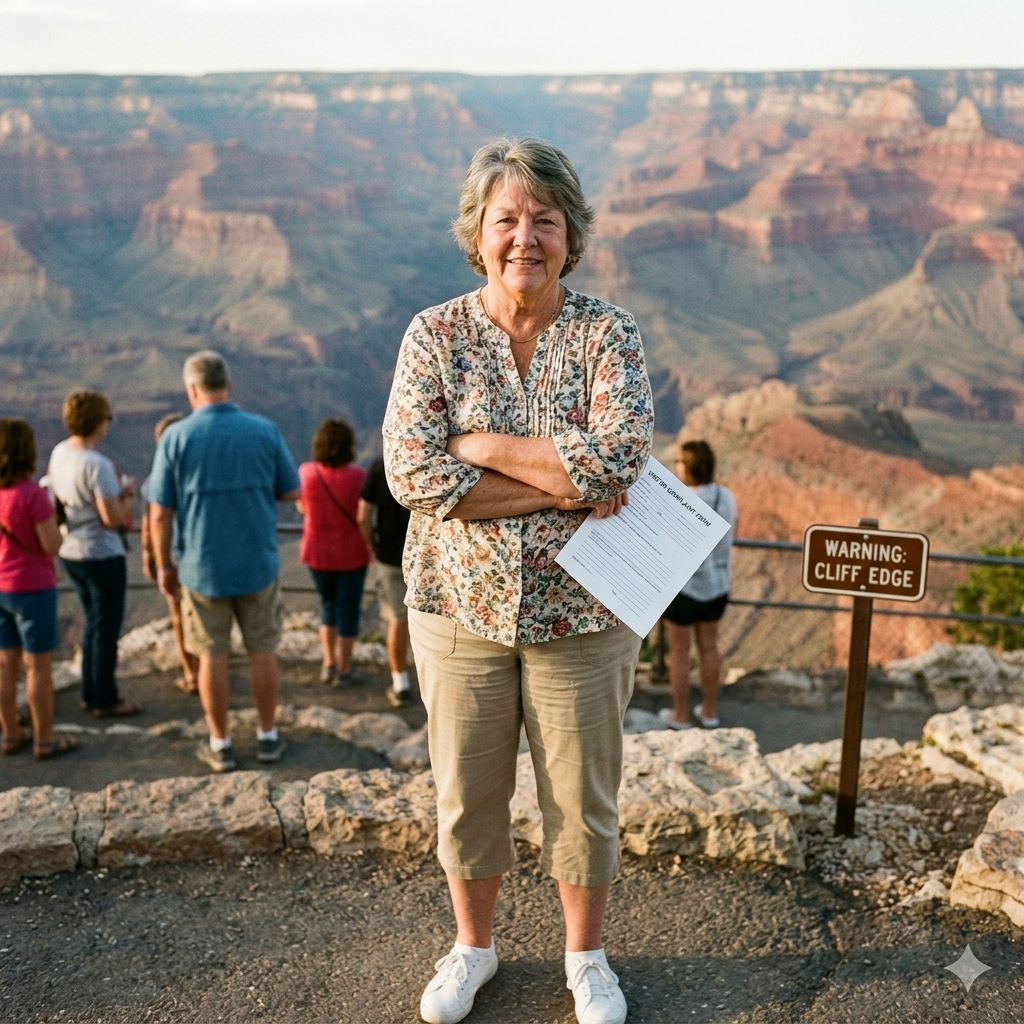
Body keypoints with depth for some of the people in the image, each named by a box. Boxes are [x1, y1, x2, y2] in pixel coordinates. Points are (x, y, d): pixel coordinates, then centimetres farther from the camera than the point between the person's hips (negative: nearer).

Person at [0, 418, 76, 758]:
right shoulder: (33, 494, -21)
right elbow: (52, 545, -18)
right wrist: (54, 515, -3)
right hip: (32, 589, -7)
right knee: (39, 665, 5)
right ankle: (44, 739, 14)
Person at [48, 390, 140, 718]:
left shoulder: (59, 453, 2)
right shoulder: (97, 464, -23)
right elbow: (112, 518, -23)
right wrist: (128, 495, -5)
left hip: (70, 552, 8)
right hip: (102, 555, -8)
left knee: (93, 622, 21)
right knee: (107, 628, 6)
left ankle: (90, 693, 30)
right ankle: (105, 701, 16)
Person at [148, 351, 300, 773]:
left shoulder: (176, 437, -9)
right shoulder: (265, 430, -7)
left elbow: (160, 513, -8)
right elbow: (291, 491, 1)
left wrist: (164, 567, 4)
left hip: (202, 567, -1)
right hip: (257, 563, 1)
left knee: (212, 656, 10)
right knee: (262, 651, 13)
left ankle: (220, 745, 19)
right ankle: (267, 736, 23)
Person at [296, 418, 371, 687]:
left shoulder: (307, 472, -10)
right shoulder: (357, 476, -20)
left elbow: (301, 507, 5)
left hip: (317, 552, 3)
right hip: (351, 554, -3)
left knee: (328, 605, 22)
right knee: (348, 610, 11)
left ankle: (329, 664, 25)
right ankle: (344, 670, 19)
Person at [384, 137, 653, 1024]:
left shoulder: (609, 334, -5)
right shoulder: (435, 335, -4)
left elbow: (620, 455, -22)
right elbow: (412, 472, -16)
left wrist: (479, 443, -18)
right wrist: (564, 486, -20)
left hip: (580, 609, -1)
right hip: (461, 606, 1)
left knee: (583, 795, 13)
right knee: (466, 791, 15)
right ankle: (473, 946, 40)